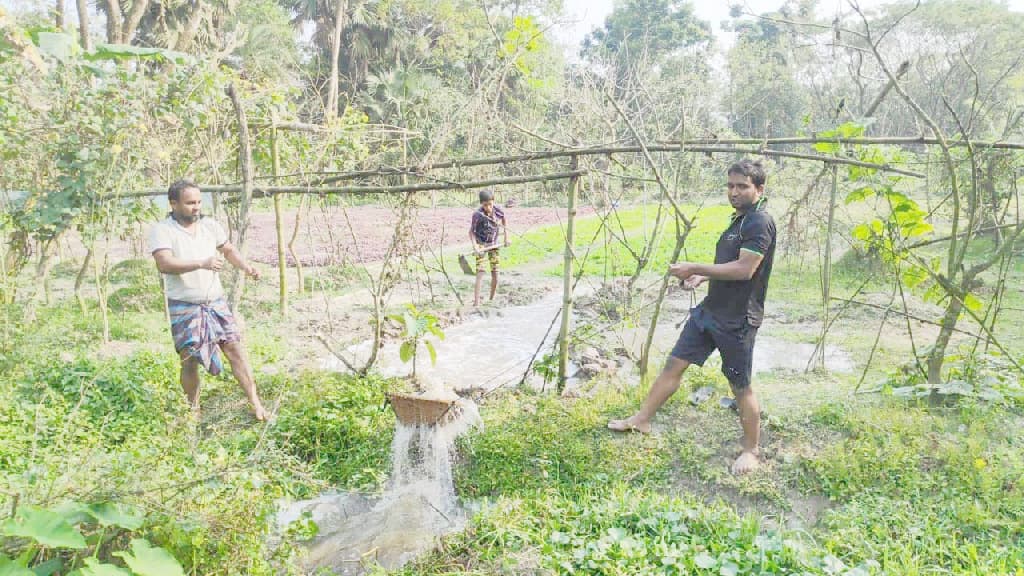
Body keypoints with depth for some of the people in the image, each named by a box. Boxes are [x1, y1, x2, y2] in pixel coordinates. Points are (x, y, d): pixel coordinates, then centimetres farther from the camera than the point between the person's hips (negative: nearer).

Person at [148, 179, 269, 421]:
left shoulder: (210, 225, 5)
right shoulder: (161, 230, -10)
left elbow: (228, 250, 20)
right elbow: (164, 264, -25)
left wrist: (247, 268, 2)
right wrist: (202, 263, -36)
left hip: (216, 303, 4)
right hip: (184, 308, -4)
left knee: (235, 348, 0)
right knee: (190, 360, 2)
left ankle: (256, 403, 6)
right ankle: (194, 410, 23)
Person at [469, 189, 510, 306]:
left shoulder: (498, 210, -14)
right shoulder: (477, 215, -24)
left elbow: (504, 220, 8)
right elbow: (471, 231, -15)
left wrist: (506, 237, 3)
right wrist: (475, 247, -28)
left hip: (494, 244, 4)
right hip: (481, 245, -4)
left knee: (495, 274, 5)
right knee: (480, 272, -15)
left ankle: (492, 299, 24)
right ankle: (476, 302, -17)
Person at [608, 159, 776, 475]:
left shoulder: (760, 223, -17)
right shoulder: (739, 220, 13)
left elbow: (744, 269, -26)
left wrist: (695, 268, -22)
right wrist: (701, 277, 7)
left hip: (738, 319, -9)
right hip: (710, 309, 9)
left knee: (740, 386, 4)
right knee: (674, 364, 11)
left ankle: (751, 452, 22)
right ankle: (641, 420, 22)